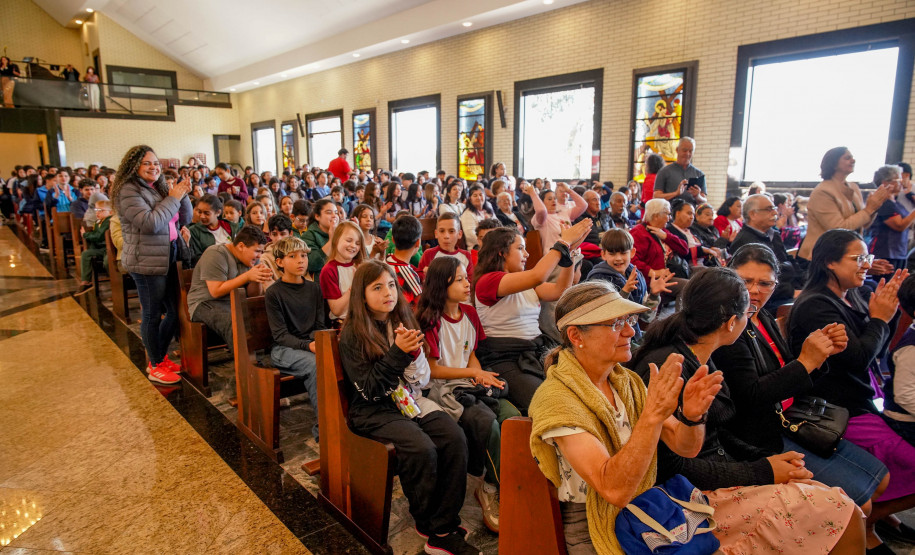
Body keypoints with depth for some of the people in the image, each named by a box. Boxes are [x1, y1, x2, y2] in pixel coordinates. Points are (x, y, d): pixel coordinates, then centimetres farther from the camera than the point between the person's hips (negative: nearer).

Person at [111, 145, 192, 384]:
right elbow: (150, 223, -23)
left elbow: (185, 219, 12)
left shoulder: (157, 188, 14)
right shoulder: (128, 191, -11)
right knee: (152, 315, 3)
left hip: (168, 258, 8)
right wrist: (173, 198, -16)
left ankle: (160, 356, 32)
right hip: (147, 262, -8)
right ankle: (155, 366, 18)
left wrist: (183, 195, -3)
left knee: (174, 312, 15)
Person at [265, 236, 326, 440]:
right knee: (315, 363, -34)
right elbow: (280, 335, -8)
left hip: (311, 344, 4)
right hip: (283, 349, -4)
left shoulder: (314, 288, 11)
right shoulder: (274, 293, -3)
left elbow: (320, 325, 10)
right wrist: (308, 346, -23)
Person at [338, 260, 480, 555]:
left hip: (410, 401, 5)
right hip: (373, 411, -5)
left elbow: (422, 380, 6)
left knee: (455, 438, -22)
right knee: (422, 448, -30)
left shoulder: (404, 321, 8)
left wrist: (415, 354, -16)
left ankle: (443, 531, -12)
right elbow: (369, 390, -13)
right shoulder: (352, 334, -6)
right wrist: (397, 353, -22)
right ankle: (426, 523, -3)